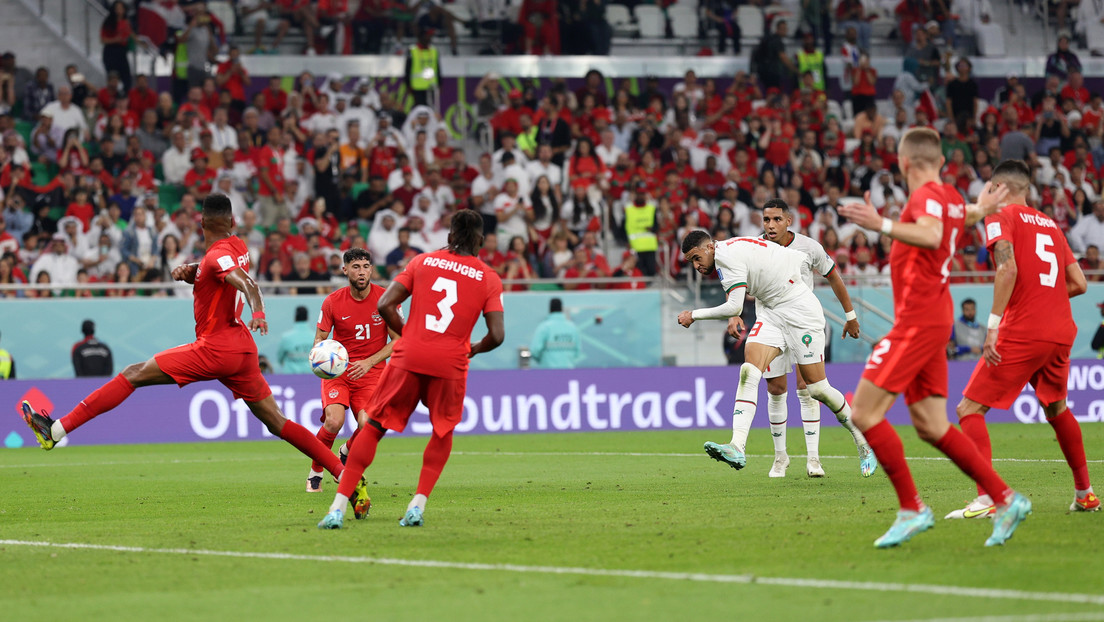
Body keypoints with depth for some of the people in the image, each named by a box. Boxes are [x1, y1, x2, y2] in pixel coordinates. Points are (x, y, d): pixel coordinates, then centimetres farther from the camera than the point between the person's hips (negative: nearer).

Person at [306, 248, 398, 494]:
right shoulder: (332, 302, -4)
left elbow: (397, 340, -2)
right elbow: (320, 339, 4)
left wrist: (369, 362, -15)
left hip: (371, 372, 0)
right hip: (337, 371, 0)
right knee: (334, 421, -26)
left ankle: (347, 453, 16)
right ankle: (316, 472, 0)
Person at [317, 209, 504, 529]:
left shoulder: (423, 261, 8)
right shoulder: (489, 279, 5)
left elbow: (385, 305, 1)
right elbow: (497, 335, -2)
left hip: (409, 358, 0)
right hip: (450, 364, 0)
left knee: (374, 427, 10)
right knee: (443, 431, 23)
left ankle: (339, 507, 2)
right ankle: (418, 504, 9)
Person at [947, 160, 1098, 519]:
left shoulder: (1000, 216, -1)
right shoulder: (1050, 225, 18)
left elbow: (1008, 268, -18)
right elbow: (1079, 283, 15)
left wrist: (993, 323, -22)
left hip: (1022, 332, -7)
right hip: (1061, 331, 7)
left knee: (970, 410, -4)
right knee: (1057, 409, 29)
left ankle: (986, 499, -19)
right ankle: (1085, 494, 34)